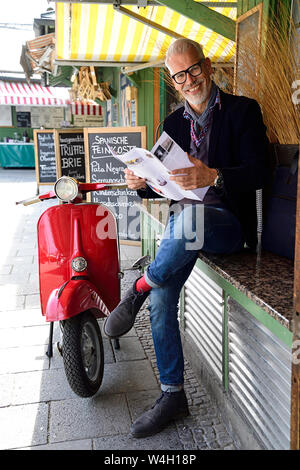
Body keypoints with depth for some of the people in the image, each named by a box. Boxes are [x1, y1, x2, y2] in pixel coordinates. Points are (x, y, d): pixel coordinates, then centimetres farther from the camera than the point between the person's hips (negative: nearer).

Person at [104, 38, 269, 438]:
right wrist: (142, 183, -8)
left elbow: (258, 172, -12)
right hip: (185, 219, 5)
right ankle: (173, 395, 6)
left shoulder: (242, 110, 0)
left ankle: (139, 288, -13)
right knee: (162, 300, -12)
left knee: (189, 216, -39)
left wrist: (212, 176, -31)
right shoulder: (174, 123, 16)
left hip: (227, 223, -4)